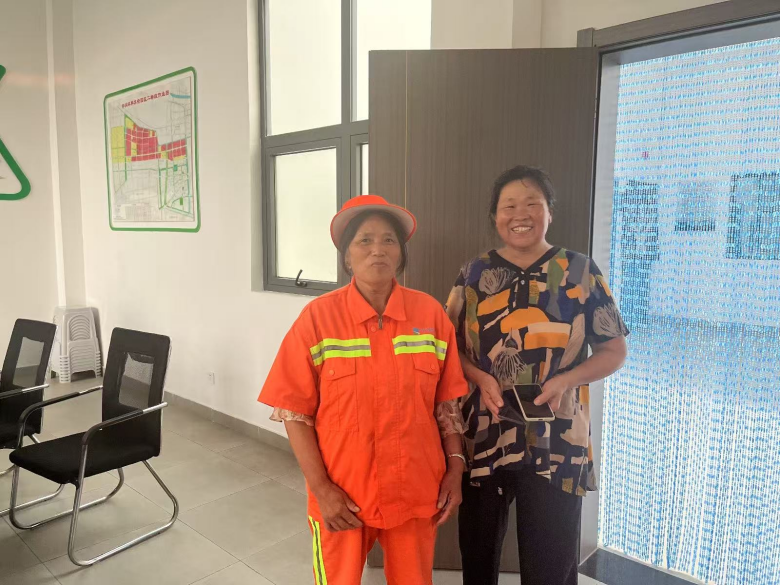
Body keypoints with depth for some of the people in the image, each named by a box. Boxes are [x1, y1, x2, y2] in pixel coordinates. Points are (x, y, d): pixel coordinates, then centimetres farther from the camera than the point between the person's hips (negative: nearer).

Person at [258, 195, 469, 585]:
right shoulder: (319, 316, -11)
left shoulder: (429, 313, -5)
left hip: (416, 490, 2)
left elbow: (446, 402, 3)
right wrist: (321, 489, -11)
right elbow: (295, 411, -8)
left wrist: (455, 467, 0)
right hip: (341, 494, -1)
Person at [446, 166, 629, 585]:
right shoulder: (474, 275, 1)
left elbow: (614, 350, 2)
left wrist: (567, 380, -15)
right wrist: (480, 377, -13)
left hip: (556, 444, -1)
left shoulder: (581, 272, -2)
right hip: (484, 438, 2)